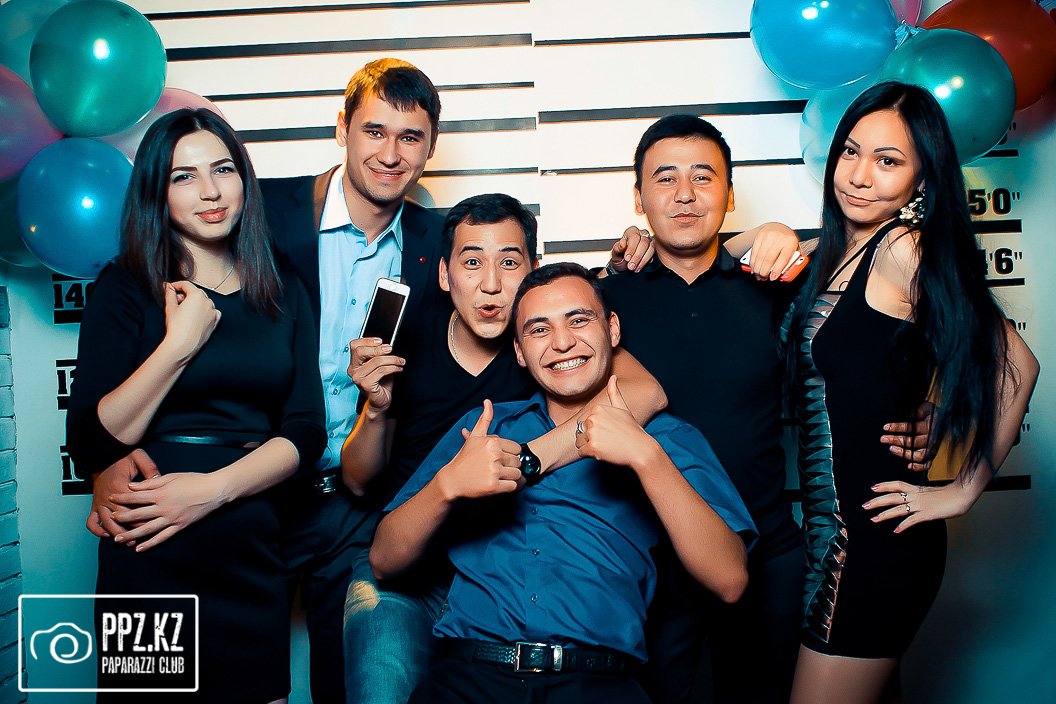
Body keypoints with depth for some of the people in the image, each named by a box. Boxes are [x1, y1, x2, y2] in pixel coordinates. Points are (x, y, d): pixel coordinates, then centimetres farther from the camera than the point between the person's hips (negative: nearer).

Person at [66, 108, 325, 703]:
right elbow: (90, 443, -10)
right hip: (149, 559, -2)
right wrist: (181, 342, -14)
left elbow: (306, 431, 0)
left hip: (254, 555, 3)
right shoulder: (127, 289, -1)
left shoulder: (284, 296, 7)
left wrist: (214, 487, -14)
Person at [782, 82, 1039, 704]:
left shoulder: (902, 249, -13)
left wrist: (965, 490, -9)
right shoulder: (839, 250, 9)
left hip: (873, 542, -7)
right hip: (828, 530, 7)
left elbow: (1015, 363, -14)